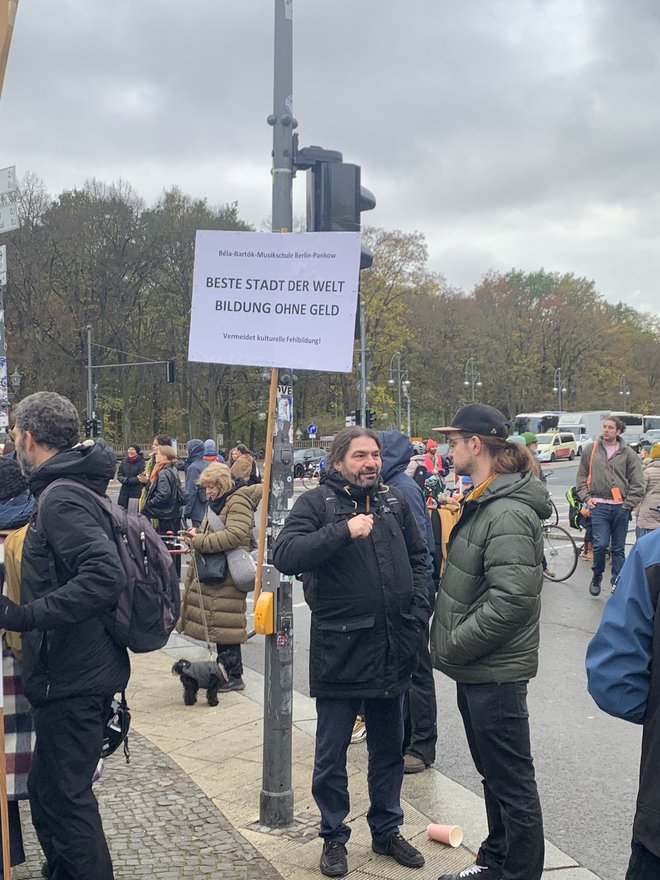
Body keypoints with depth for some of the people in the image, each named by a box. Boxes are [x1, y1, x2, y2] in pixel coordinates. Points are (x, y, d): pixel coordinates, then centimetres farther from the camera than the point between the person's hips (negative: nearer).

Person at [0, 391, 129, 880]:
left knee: (66, 798, 2)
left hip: (72, 679, -10)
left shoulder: (62, 499, -18)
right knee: (47, 789, 21)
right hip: (78, 673, 10)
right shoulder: (75, 490, 13)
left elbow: (105, 577, -31)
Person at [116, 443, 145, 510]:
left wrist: (128, 480, -16)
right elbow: (119, 474, 9)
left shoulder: (141, 462, -7)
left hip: (136, 492, -5)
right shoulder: (124, 461, 8)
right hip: (124, 491, 5)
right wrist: (123, 479, -12)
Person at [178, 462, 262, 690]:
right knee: (218, 623, 13)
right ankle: (225, 670, 22)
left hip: (227, 576, -10)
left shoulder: (238, 502, -12)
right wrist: (197, 534, 6)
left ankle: (234, 676, 2)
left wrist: (199, 541, -19)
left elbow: (234, 535, -23)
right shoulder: (217, 502, 19)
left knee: (225, 625, -6)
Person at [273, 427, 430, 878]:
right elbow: (285, 555, -21)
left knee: (389, 748, 18)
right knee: (332, 752, 8)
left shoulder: (394, 501, 8)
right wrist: (342, 531, -28)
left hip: (392, 649, 5)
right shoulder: (316, 502, -7)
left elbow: (419, 557, 17)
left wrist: (417, 610, 5)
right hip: (340, 649, -4)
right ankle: (334, 837, 26)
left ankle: (387, 829, 35)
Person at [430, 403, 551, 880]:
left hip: (495, 672, -10)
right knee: (493, 773, 22)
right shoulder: (483, 502, 10)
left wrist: (454, 644, -19)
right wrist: (452, 642, 11)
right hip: (475, 668, 10)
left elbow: (512, 598, -29)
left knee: (512, 781, 3)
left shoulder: (509, 514, -22)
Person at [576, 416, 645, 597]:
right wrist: (586, 497, 2)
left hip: (620, 507, 1)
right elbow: (581, 476, 12)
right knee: (601, 544, -12)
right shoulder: (590, 449, 4)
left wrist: (628, 504, -4)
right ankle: (597, 576, 13)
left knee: (618, 548, 7)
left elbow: (637, 483, 3)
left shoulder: (628, 453, 2)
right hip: (598, 505, -1)